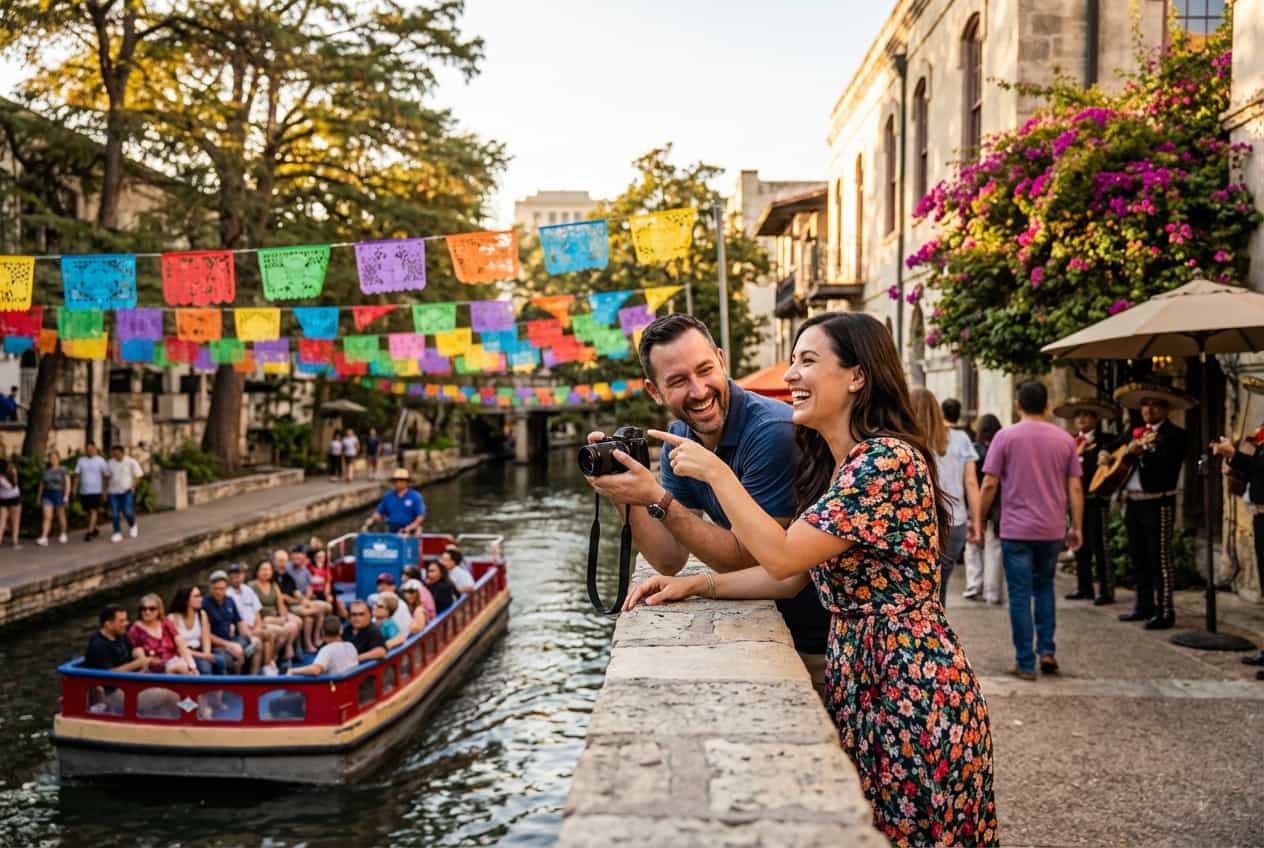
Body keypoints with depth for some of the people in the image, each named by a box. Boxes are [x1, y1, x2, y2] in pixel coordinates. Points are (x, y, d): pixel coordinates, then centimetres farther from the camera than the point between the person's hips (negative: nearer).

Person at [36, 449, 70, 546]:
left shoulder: (63, 470, -3)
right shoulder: (45, 470, 7)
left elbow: (68, 483, -8)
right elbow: (42, 484, 12)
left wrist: (66, 495, -17)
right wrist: (39, 497, 11)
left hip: (59, 495, -2)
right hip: (47, 495, 2)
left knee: (61, 516, 10)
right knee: (47, 517, -8)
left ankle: (63, 534, 29)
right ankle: (44, 538, -16)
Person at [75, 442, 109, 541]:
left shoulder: (100, 461, -3)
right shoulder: (81, 460, 6)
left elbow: (106, 475, 0)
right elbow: (77, 474, 1)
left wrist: (105, 490, -1)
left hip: (96, 491, -4)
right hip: (84, 491, 4)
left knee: (93, 511, -11)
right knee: (87, 512, 10)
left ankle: (89, 532, -15)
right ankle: (95, 529, 28)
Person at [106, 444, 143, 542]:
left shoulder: (131, 462, -6)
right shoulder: (111, 463, 5)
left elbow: (138, 475, -1)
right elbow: (109, 476, 15)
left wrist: (132, 486, -10)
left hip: (127, 491, -4)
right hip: (114, 492, 4)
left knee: (127, 512, -12)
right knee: (114, 514, 0)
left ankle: (132, 525, 18)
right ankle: (117, 533, 10)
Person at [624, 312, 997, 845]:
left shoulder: (888, 458, -19)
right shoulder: (831, 465, 11)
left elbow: (782, 556, -21)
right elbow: (791, 576, 11)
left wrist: (715, 471, -14)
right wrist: (697, 585, 1)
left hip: (910, 683, -9)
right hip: (860, 677, 9)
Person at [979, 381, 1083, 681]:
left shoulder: (1006, 436, -4)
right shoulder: (1064, 439, 4)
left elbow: (989, 484, -7)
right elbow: (1075, 488, 3)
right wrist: (1076, 527, 10)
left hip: (1016, 530, -3)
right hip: (1052, 530, 3)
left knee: (1020, 596, 3)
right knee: (1044, 587, 22)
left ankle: (1026, 664, 5)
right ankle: (1047, 650, 15)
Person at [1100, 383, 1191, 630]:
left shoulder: (1174, 435, -6)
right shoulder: (1133, 432, 15)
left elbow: (1165, 464, -19)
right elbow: (1112, 446, 29)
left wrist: (1139, 451, -27)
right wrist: (1104, 453, 7)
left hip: (1157, 504, -7)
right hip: (1132, 502, 7)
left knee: (1159, 559, -7)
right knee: (1138, 560, 14)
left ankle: (1165, 613, -3)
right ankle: (1144, 607, 23)